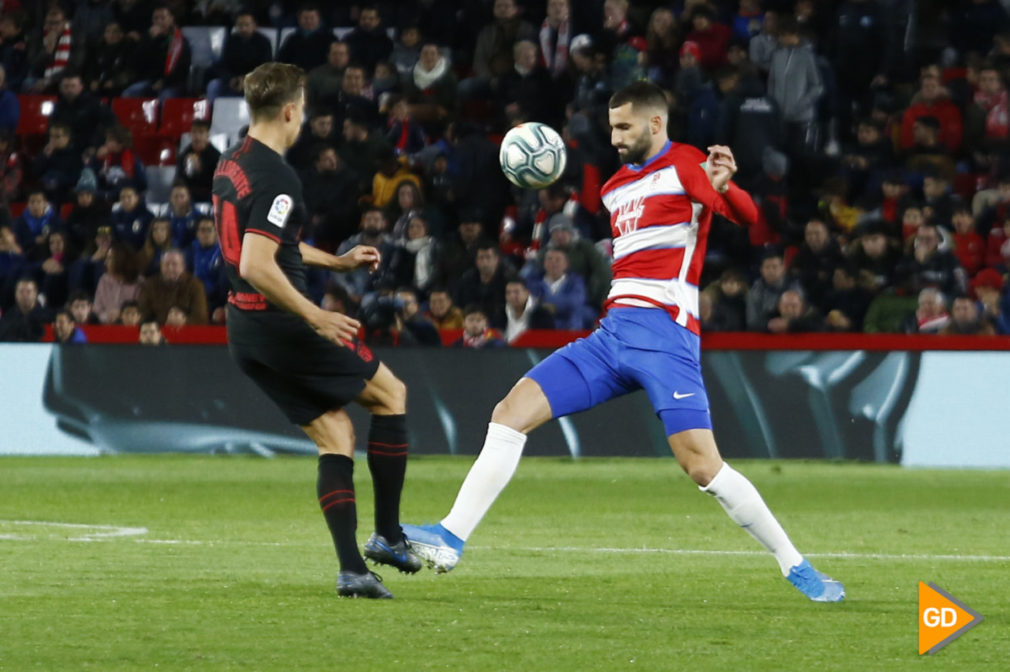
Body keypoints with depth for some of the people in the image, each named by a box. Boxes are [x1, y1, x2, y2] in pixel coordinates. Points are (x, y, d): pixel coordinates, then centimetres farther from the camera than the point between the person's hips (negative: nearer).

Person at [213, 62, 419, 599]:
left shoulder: (230, 166, 11)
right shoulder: (276, 178, -19)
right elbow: (257, 267, -28)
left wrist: (335, 261, 32)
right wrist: (315, 317, -22)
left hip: (244, 331, 9)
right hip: (281, 327, -9)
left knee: (335, 437, 11)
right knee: (391, 394, 10)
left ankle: (350, 568, 0)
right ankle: (387, 534, 10)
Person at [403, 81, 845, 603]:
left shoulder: (685, 166, -2)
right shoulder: (615, 186, 21)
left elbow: (747, 216, -15)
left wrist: (725, 188, -36)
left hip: (664, 333, -7)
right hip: (612, 333, 8)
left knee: (701, 464, -17)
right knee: (511, 412, -5)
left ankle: (794, 566, -3)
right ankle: (451, 539, -6)